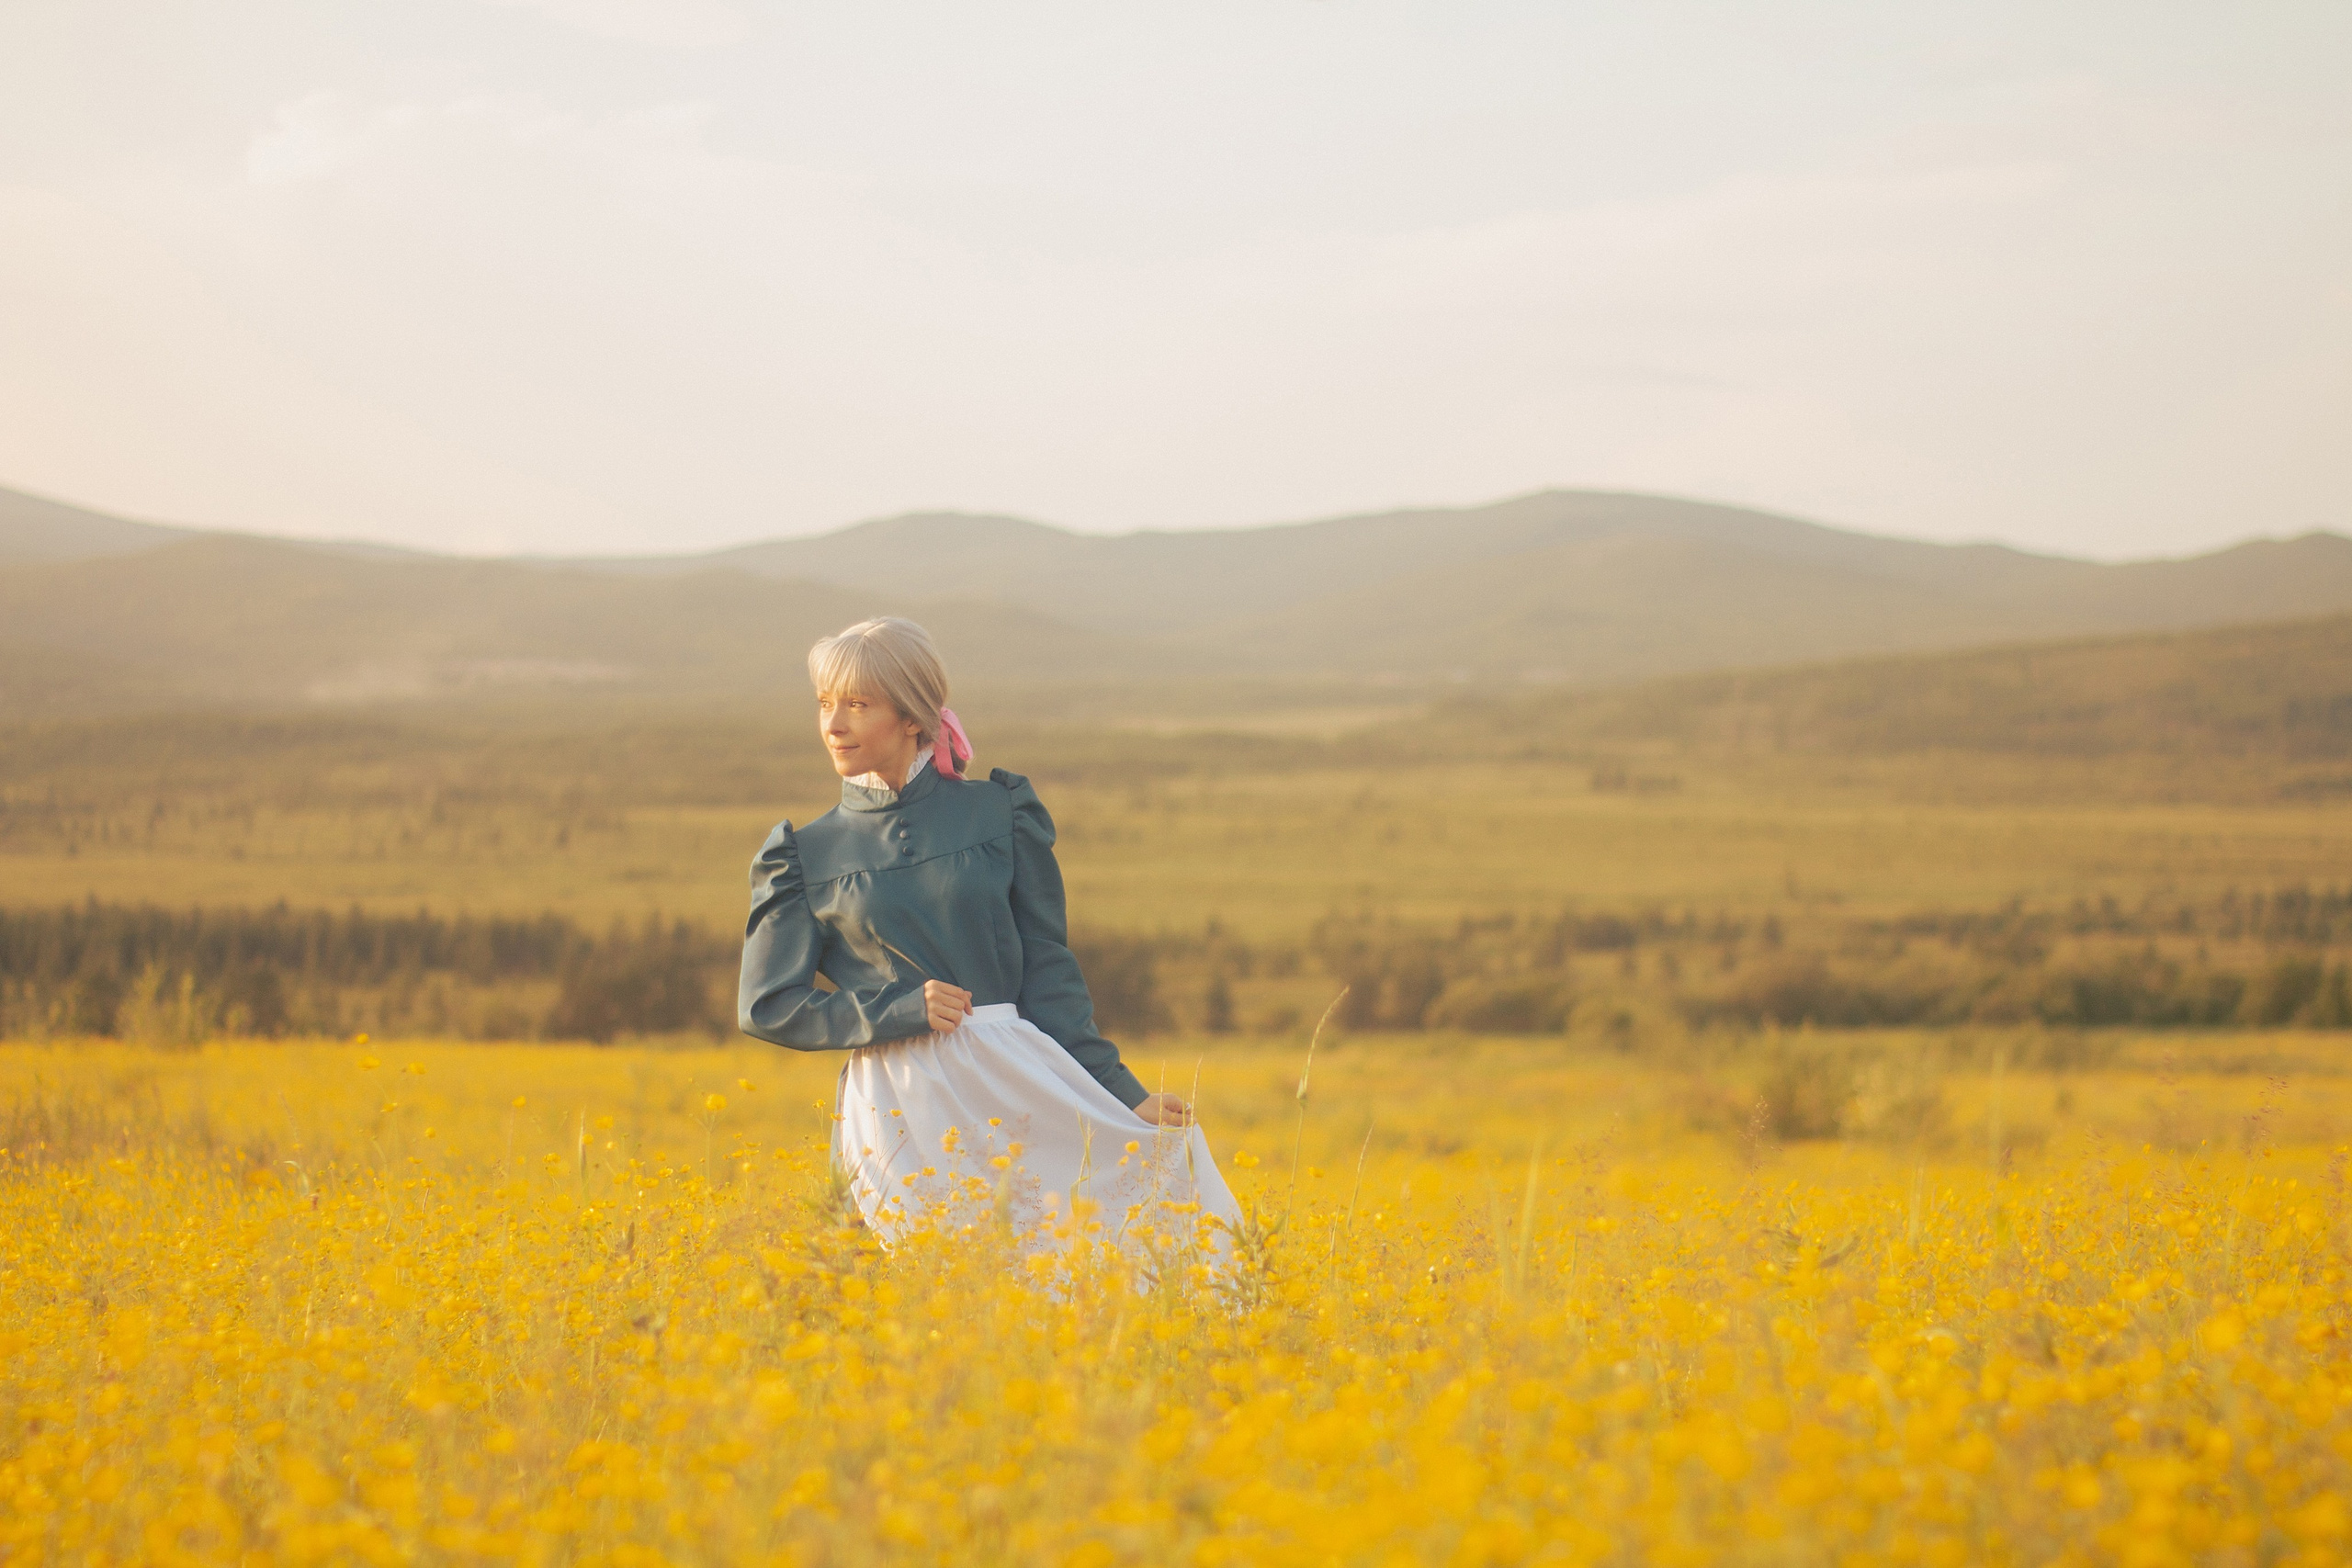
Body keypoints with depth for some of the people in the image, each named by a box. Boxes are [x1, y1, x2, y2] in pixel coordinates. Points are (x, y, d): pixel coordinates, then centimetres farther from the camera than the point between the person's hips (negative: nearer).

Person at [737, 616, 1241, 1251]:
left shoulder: (1002, 812, 7)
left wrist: (1120, 1092, 0)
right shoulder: (803, 855, 8)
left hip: (1015, 1078, 1)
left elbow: (1048, 970, 8)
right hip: (900, 1107, 0)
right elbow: (766, 1007, 5)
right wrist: (901, 1010, -8)